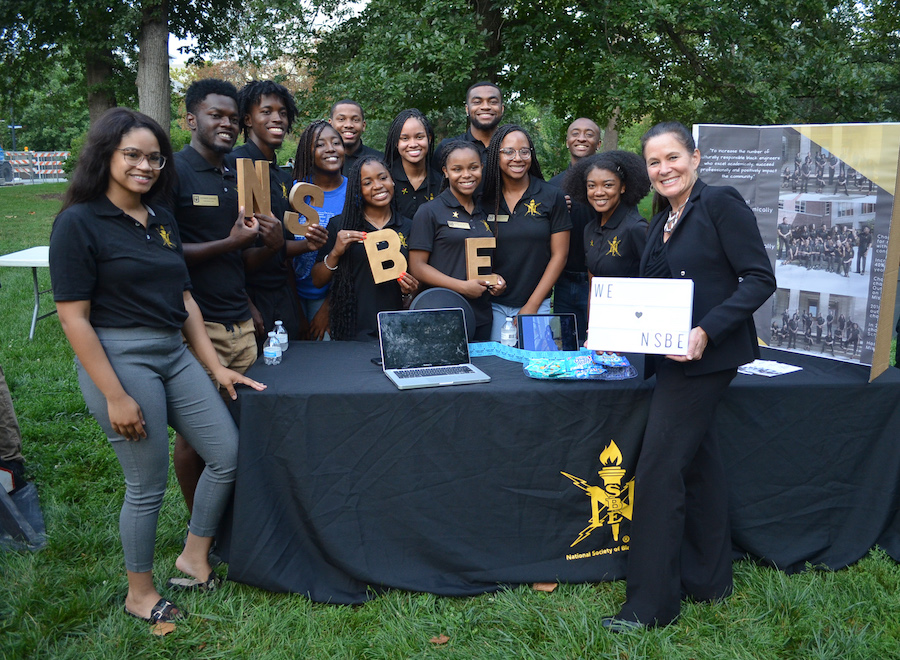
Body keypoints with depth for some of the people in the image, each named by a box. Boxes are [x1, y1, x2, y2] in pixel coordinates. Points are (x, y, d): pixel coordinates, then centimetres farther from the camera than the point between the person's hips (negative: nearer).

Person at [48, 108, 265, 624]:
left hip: (175, 353, 7)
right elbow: (73, 317, -13)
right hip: (119, 358, -7)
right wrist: (115, 396, -16)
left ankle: (194, 558, 28)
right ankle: (140, 593, 26)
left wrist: (216, 368, 10)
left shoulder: (162, 220, 11)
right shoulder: (79, 222, -9)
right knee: (148, 485, 3)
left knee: (228, 454, 7)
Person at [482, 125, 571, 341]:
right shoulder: (485, 198, 3)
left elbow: (559, 255, -2)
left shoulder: (552, 197, -2)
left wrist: (532, 305, -7)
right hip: (493, 305, 1)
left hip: (536, 304, -1)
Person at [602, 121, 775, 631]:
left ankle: (651, 602, 2)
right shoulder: (663, 220, 16)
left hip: (707, 356, -9)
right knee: (699, 464, 16)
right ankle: (709, 580, 30)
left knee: (658, 470, -9)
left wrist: (706, 331, -24)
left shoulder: (721, 203, -9)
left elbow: (761, 279, -15)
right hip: (676, 360, 9)